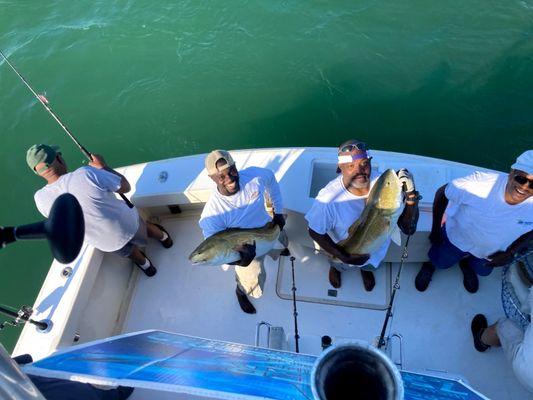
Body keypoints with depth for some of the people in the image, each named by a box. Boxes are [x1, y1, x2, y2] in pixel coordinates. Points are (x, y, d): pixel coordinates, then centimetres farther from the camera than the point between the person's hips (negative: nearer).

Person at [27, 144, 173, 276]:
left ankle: (145, 265, 62)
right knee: (143, 226, 34)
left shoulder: (41, 199, -21)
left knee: (127, 250, 37)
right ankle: (163, 237, 63)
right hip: (129, 225, -2)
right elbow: (125, 187, -20)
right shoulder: (86, 173, -35)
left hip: (107, 243, 3)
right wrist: (103, 167, -7)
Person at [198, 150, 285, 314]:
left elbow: (270, 178, -4)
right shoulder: (212, 214, -40)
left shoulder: (254, 175, -30)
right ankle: (241, 291, 51)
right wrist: (238, 257, -49)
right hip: (247, 251, -4)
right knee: (254, 290, 14)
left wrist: (278, 211, -1)